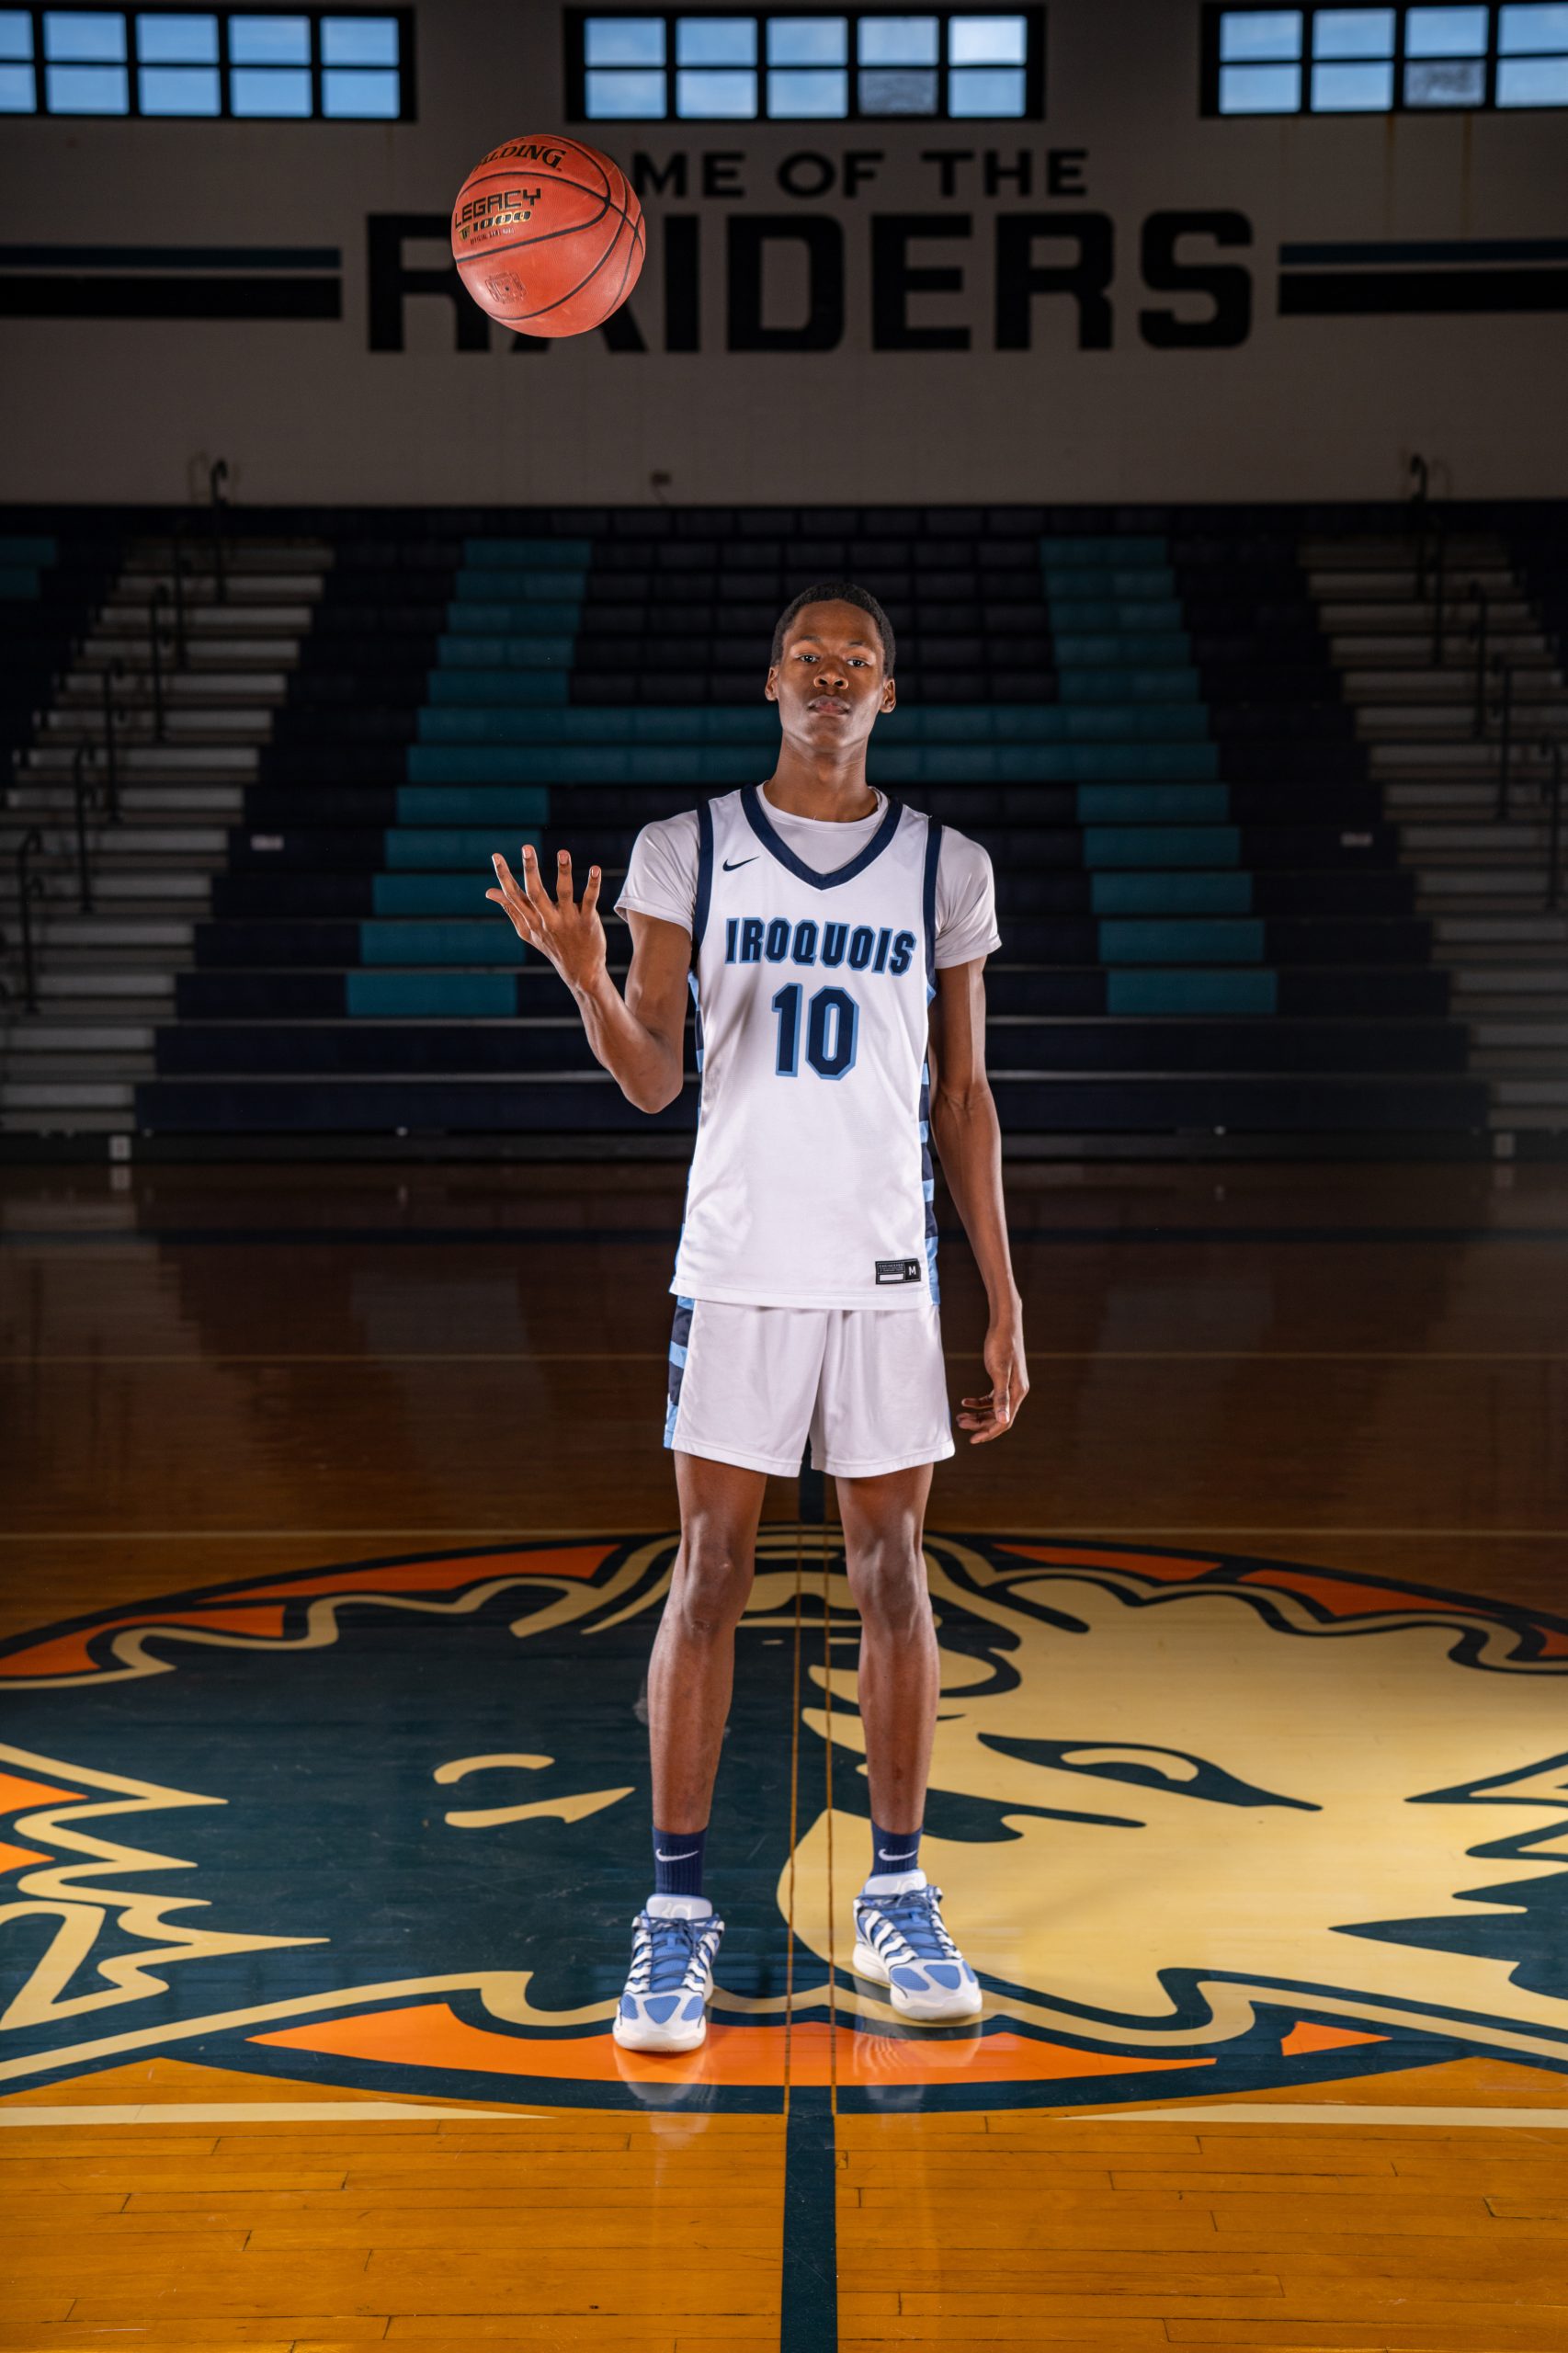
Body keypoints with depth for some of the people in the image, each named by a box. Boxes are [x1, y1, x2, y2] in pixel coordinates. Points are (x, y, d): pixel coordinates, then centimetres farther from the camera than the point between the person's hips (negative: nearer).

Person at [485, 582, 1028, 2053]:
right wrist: (584, 975, -24)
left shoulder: (945, 867, 7)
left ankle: (896, 1898, 18)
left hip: (888, 1267, 1)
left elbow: (962, 1099, 9)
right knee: (709, 1572, 0)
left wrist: (1004, 1307, 6)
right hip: (736, 1260, -1)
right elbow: (651, 1079, -3)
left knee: (891, 1572, 6)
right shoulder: (686, 852, 3)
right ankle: (675, 1908, 10)